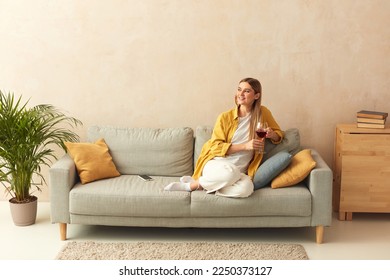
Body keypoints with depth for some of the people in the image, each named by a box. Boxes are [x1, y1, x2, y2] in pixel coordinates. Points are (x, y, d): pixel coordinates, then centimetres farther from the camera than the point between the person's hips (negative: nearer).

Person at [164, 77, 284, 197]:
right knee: (230, 171, -41)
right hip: (216, 165, -2)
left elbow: (279, 134, 20)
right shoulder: (225, 117, 0)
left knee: (246, 188, -37)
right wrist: (245, 146, -14)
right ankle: (190, 185, -16)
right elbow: (216, 147, -3)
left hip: (240, 172, 2)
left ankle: (195, 184, -17)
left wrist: (272, 135, -6)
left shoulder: (262, 113, 6)